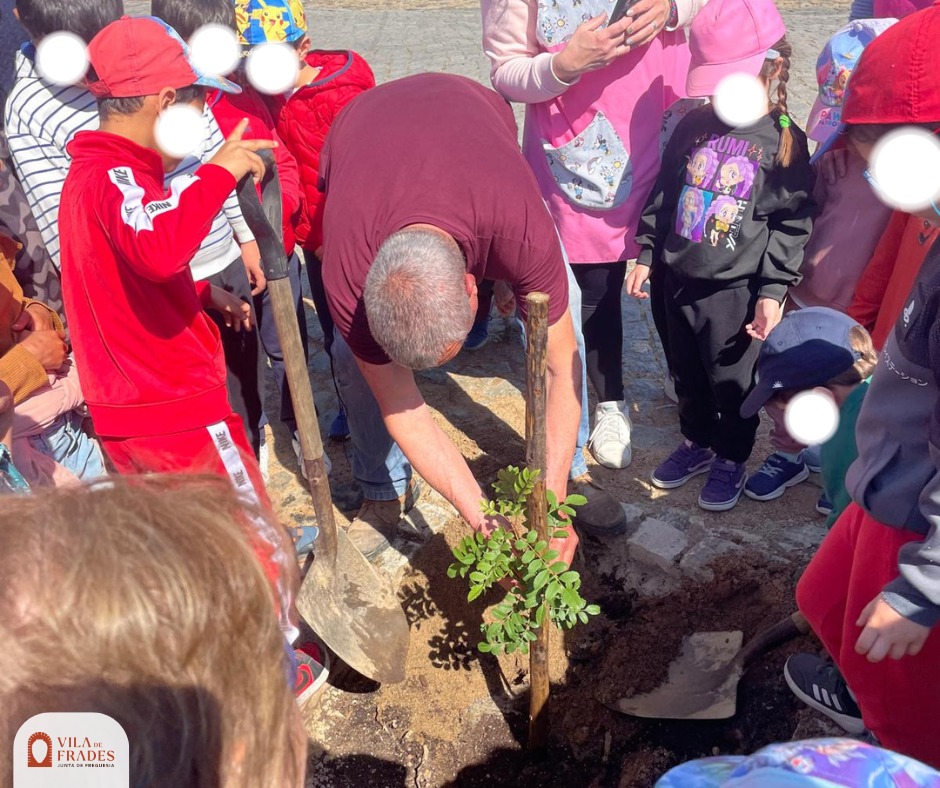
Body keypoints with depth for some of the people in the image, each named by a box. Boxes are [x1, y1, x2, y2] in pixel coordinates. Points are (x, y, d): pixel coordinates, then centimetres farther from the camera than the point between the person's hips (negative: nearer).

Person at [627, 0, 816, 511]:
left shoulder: (784, 142, -7)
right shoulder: (694, 126, 3)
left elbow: (793, 224, -6)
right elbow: (663, 194, 10)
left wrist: (772, 291, -10)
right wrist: (647, 254, 7)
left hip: (735, 290, -4)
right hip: (677, 279, 4)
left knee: (732, 383, 10)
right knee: (686, 376, 18)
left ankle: (731, 459, 32)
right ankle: (697, 443, 41)